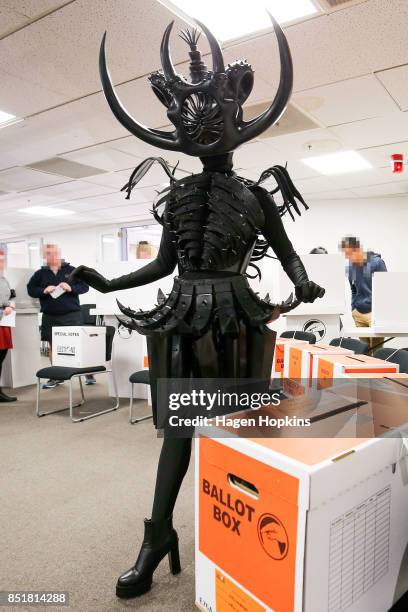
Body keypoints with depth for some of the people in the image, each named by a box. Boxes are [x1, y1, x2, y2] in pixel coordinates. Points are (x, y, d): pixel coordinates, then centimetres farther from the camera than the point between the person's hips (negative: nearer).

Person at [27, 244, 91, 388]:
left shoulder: (71, 270, 4)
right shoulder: (40, 273, 9)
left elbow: (85, 286, 3)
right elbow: (30, 289, 8)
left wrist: (71, 288, -14)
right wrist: (44, 291, -10)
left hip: (72, 314, -2)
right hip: (50, 316, 2)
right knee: (53, 346, 9)